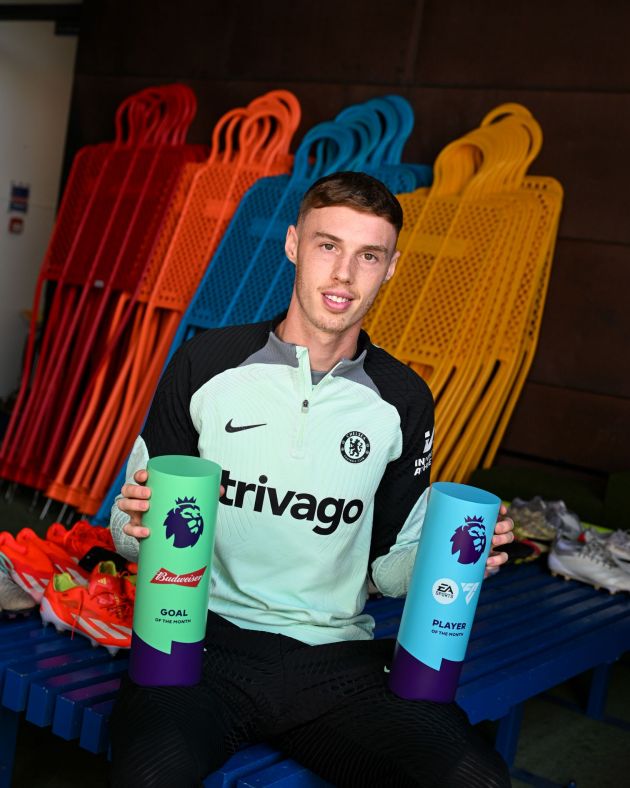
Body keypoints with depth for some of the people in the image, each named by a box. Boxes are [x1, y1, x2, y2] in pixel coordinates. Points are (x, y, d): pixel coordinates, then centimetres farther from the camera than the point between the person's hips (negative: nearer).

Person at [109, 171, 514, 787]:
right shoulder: (206, 364, 1)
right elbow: (131, 530, 8)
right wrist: (141, 528, -15)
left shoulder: (402, 401, 7)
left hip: (336, 656, 3)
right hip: (209, 635, -2)